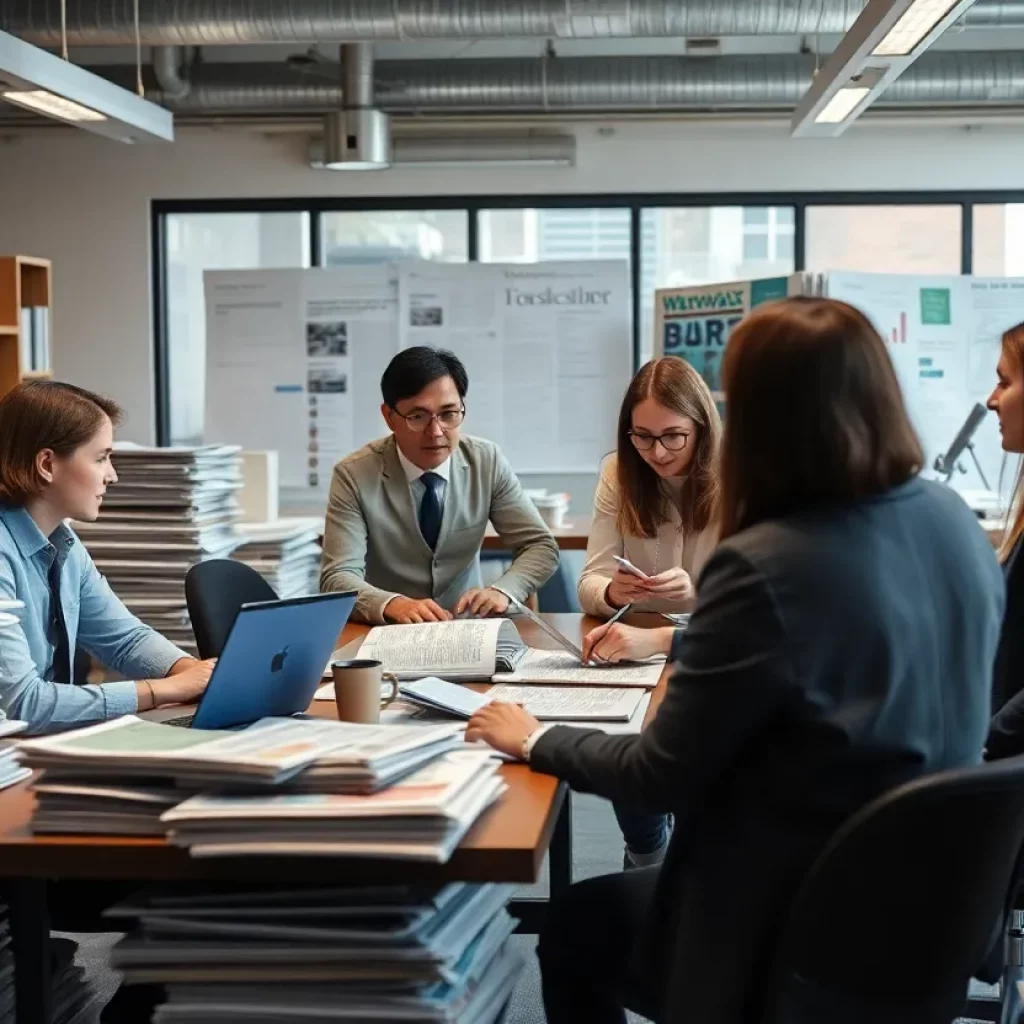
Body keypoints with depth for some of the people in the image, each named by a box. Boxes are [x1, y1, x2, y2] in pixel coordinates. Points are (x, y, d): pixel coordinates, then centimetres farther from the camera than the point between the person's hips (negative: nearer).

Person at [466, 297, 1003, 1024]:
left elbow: (661, 775, -17)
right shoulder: (957, 522, -4)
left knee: (575, 927, 19)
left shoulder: (766, 565, -27)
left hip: (801, 931, -7)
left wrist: (536, 740, 1)